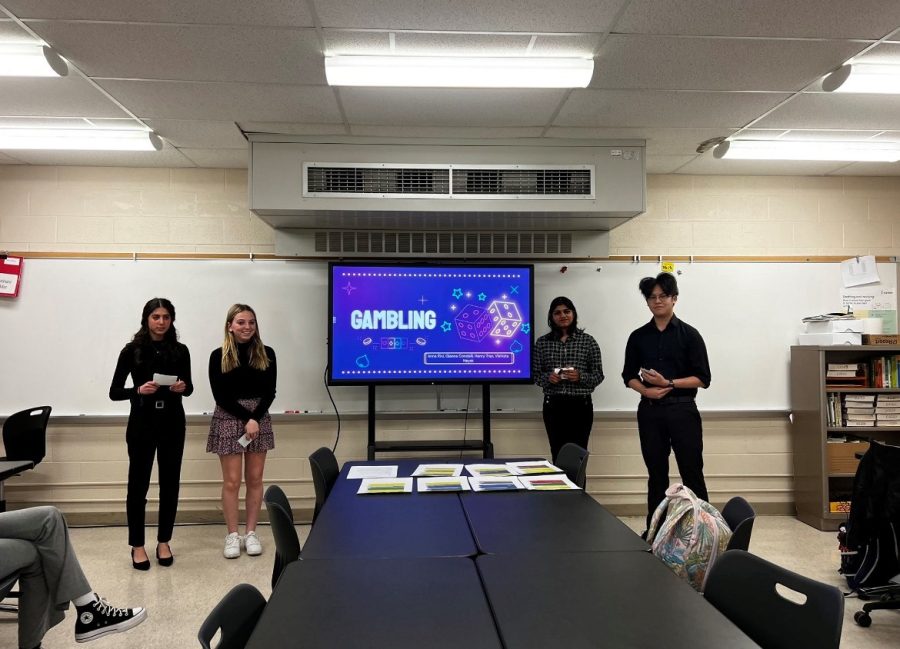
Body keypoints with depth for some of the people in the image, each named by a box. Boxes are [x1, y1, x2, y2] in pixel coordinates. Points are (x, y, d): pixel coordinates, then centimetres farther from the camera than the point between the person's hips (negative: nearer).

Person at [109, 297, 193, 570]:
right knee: (138, 484, 3)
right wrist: (138, 390, -19)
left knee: (170, 483, 7)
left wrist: (183, 387, -10)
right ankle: (137, 545, 16)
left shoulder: (180, 351, 2)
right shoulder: (132, 350, -3)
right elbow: (114, 392, -2)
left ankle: (163, 542, 20)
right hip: (142, 423, -2)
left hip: (172, 423, 2)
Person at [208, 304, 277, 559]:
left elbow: (269, 392, -1)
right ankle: (232, 535, 14)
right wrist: (245, 417, -14)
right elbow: (220, 396, -7)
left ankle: (251, 533, 19)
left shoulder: (266, 354, 1)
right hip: (228, 421, -2)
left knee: (255, 479, 7)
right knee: (231, 481, 2)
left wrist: (255, 419, -14)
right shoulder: (219, 356, -4)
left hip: (259, 420, 2)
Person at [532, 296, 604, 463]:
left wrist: (580, 377, -17)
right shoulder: (542, 342, 5)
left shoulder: (588, 341, 1)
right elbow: (535, 374, 8)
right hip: (553, 405, 2)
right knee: (557, 454, 5)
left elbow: (599, 375, 2)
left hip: (580, 405, -1)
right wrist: (548, 377, -13)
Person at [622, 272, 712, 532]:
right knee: (656, 474, 11)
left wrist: (668, 383, -15)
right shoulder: (638, 337, 8)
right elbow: (629, 376, 10)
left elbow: (702, 378, -4)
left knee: (692, 473, 0)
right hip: (650, 410, 3)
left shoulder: (689, 334, -1)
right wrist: (645, 390, -10)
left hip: (682, 409, -3)